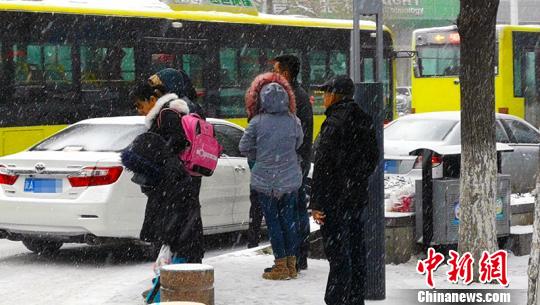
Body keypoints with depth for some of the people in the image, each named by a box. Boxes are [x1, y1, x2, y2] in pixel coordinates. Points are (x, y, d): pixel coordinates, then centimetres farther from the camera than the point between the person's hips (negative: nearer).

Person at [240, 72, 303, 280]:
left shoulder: (257, 122, -12)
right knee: (288, 220, 12)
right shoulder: (293, 121, -5)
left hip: (265, 180, -3)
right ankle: (291, 264, 16)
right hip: (290, 179, 3)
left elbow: (244, 148, -1)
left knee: (272, 222, 4)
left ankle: (281, 265, 5)